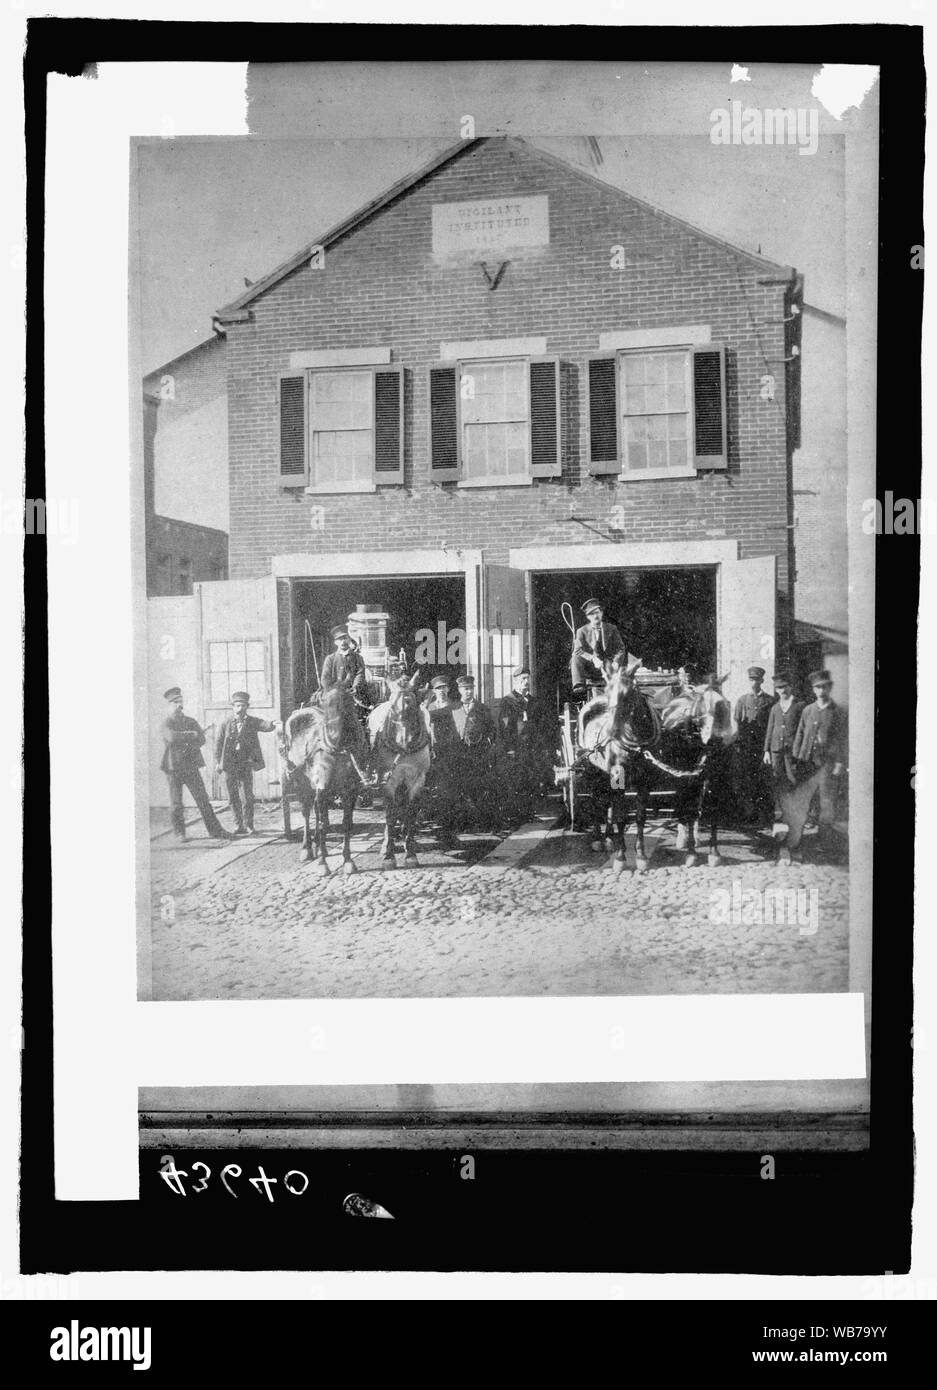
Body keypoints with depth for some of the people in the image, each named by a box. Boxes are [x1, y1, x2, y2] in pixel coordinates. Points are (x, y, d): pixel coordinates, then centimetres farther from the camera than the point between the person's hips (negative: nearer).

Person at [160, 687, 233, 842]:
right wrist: (190, 734, -9)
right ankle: (179, 833, 16)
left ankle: (215, 830, 0)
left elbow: (201, 739, 2)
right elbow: (171, 737, -20)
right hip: (174, 767, -3)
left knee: (203, 800, -1)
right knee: (176, 803, 3)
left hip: (191, 766, 3)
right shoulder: (166, 723, 0)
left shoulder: (191, 722, 12)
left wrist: (188, 747, -13)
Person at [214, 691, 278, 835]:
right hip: (230, 764, 1)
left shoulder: (252, 721, 1)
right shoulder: (227, 722, 2)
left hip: (246, 763, -1)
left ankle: (248, 825, 9)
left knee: (248, 795, -2)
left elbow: (266, 726, -15)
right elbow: (218, 741, 5)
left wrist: (273, 725, -38)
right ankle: (240, 825, 17)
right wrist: (218, 761, -1)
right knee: (233, 796, 5)